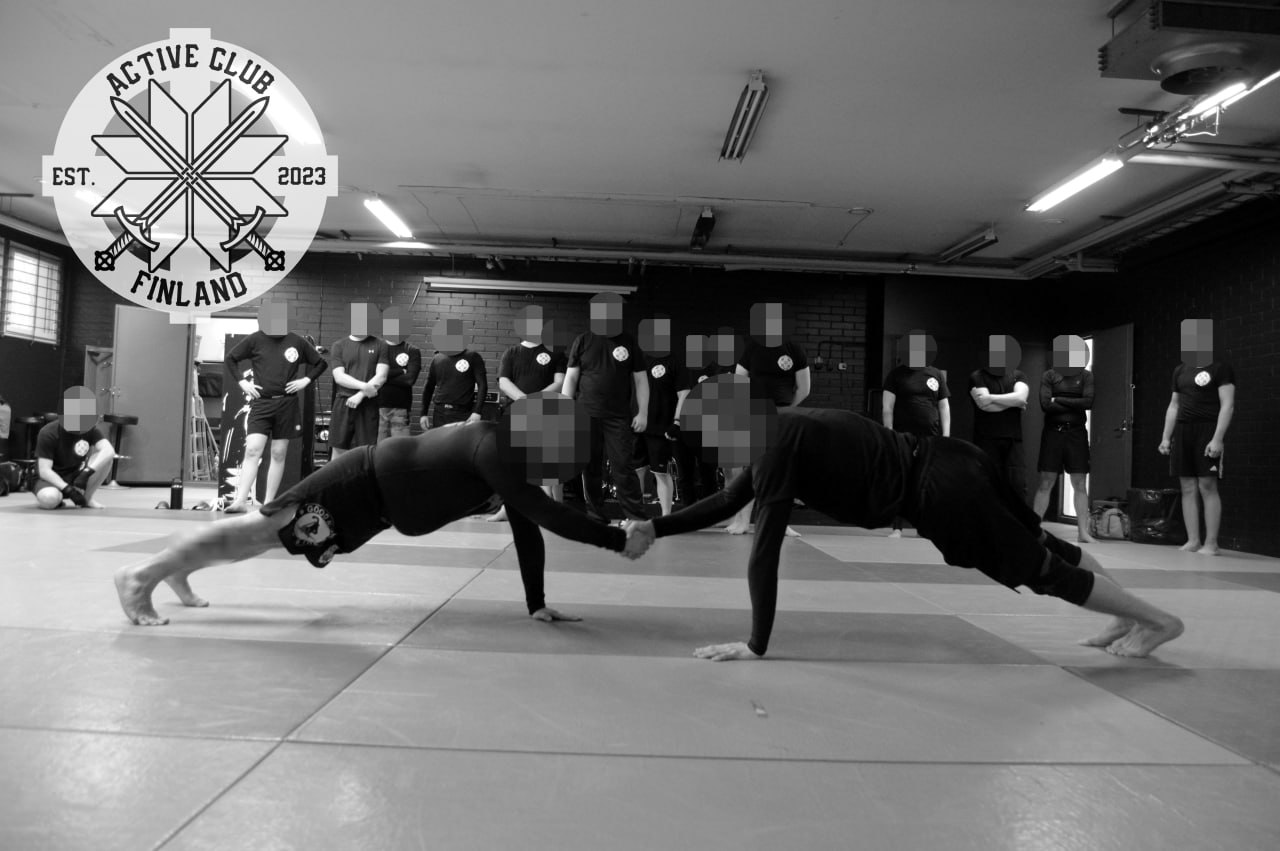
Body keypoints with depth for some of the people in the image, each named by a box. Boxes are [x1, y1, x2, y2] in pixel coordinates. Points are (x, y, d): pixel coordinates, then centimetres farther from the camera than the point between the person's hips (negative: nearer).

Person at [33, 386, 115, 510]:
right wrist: (68, 489, -33)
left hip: (75, 475, 4)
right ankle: (60, 502, -1)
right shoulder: (48, 433, -18)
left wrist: (86, 473, -37)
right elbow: (44, 470, -21)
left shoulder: (90, 429, -8)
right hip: (53, 480, -4)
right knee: (49, 499, -40)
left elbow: (109, 451, -25)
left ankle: (86, 499, -8)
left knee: (104, 457, -22)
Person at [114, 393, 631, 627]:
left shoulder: (512, 458, -2)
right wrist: (616, 539, -35)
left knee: (271, 536, 20)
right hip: (366, 483, -9)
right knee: (263, 529, -2)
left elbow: (527, 533, -1)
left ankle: (179, 570, 39)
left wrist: (536, 604, -3)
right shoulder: (494, 450, -30)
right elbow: (546, 515, -37)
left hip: (378, 494, 9)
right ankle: (143, 574, 11)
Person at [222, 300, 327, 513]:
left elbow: (320, 363, 13)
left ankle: (268, 503, 11)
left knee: (279, 454, 4)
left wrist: (306, 380, 0)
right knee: (252, 450, -12)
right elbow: (230, 358, 12)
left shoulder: (297, 342, 2)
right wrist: (242, 381, 2)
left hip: (287, 404, 1)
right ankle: (239, 501, -12)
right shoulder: (255, 340, 0)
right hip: (261, 403, -1)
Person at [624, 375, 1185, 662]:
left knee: (1037, 568, 8)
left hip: (941, 492, -9)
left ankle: (1157, 619, 25)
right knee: (1034, 546, 24)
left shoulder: (777, 447, -20)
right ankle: (1130, 611, 42)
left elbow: (764, 552, -22)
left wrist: (756, 645, -17)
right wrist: (655, 528, 17)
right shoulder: (778, 430, 9)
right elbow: (728, 501, 20)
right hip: (942, 467, 9)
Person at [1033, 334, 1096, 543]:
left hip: (1076, 433, 1)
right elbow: (1045, 404, -10)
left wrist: (1059, 400, -9)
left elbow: (1089, 401, -9)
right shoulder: (1049, 375, 2)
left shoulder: (1085, 375, 6)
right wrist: (1075, 405, -8)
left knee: (1080, 484, 1)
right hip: (1053, 432, -1)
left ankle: (1083, 532, 4)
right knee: (1046, 483, -1)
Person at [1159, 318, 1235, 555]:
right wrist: (1166, 437, 14)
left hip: (1207, 430, -6)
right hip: (1182, 432, 6)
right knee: (1187, 488, 3)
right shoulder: (1180, 370, 17)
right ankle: (1193, 540, 6)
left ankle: (1211, 543, -5)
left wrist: (1217, 438, -17)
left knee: (1207, 486, -9)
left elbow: (1227, 405, -8)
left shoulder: (1221, 368, -1)